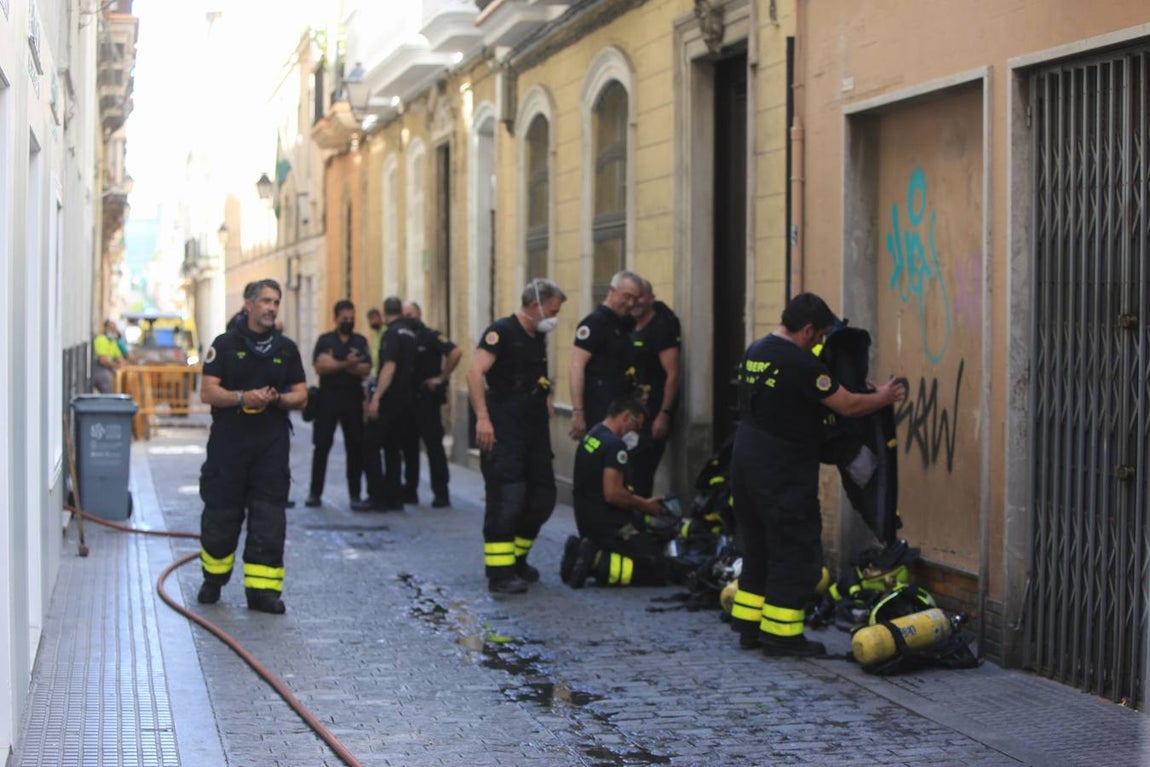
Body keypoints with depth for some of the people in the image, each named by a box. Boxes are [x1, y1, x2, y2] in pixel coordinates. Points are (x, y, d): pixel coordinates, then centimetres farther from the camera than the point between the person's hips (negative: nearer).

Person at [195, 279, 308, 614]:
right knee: (221, 513, 5)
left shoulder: (287, 349, 11)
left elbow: (301, 396, 9)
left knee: (269, 517, -3)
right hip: (229, 440, -2)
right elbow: (208, 392, -4)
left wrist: (276, 398, -11)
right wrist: (243, 397, -19)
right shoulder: (225, 344, 2)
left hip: (272, 443, 2)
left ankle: (263, 587, 0)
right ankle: (213, 579, 25)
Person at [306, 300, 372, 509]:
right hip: (328, 398, -2)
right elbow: (320, 367, -9)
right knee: (321, 446, -2)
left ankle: (355, 493, 9)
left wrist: (336, 365, -12)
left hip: (353, 399, 2)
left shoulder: (360, 342, 11)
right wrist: (347, 364, -16)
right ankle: (315, 493, 2)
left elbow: (366, 370, -3)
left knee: (355, 447, 2)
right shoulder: (325, 340, 5)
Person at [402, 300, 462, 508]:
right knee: (409, 445, 10)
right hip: (407, 399, 7)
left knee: (434, 444, -6)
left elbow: (456, 352, -20)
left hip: (427, 399, -7)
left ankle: (441, 493, -4)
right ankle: (410, 489, 18)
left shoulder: (431, 336, -7)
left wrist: (442, 377, -16)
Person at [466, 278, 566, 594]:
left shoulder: (538, 338, 17)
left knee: (542, 498, 10)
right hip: (504, 433, -9)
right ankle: (499, 572, -8)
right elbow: (475, 372, -20)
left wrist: (545, 397, 14)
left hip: (535, 431, 9)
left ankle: (516, 560, 25)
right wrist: (482, 417, -27)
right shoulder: (502, 331, -9)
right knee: (506, 499, -11)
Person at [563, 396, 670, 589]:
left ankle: (588, 553, 4)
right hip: (607, 525, -10)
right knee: (659, 569, -7)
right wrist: (645, 505, -9)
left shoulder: (591, 436, 12)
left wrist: (642, 502, 18)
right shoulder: (615, 444, -18)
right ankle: (598, 563, -16)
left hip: (586, 521, 10)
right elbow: (612, 494, -25)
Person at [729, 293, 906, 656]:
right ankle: (781, 634, 3)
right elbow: (847, 405, -16)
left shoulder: (754, 352, 10)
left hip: (745, 462, 9)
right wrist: (884, 397, 2)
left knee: (757, 548, 17)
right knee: (795, 552, 0)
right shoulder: (799, 363, -18)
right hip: (784, 473, -9)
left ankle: (749, 626, 21)